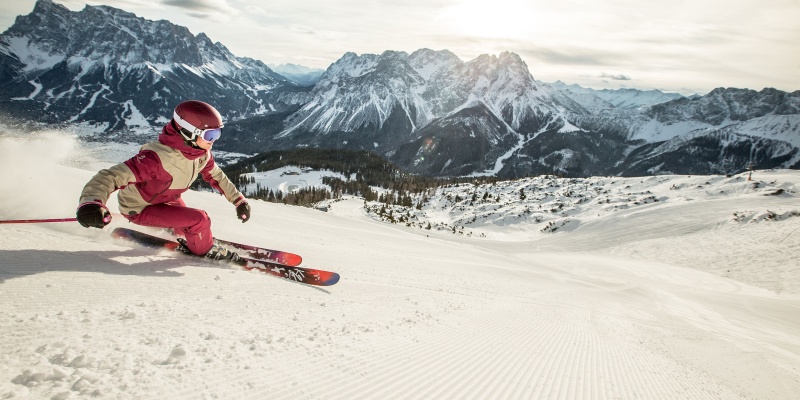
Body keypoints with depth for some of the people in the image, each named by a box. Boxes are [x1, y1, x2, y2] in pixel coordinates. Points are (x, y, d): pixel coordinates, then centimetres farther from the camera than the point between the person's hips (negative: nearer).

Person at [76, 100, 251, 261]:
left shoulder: (202, 154, -15)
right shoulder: (159, 157, -39)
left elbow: (216, 176, 4)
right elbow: (113, 176, -45)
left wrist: (239, 200, 4)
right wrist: (91, 203, -62)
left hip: (167, 199, 8)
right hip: (139, 209, -8)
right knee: (199, 220, -19)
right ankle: (204, 249, 10)